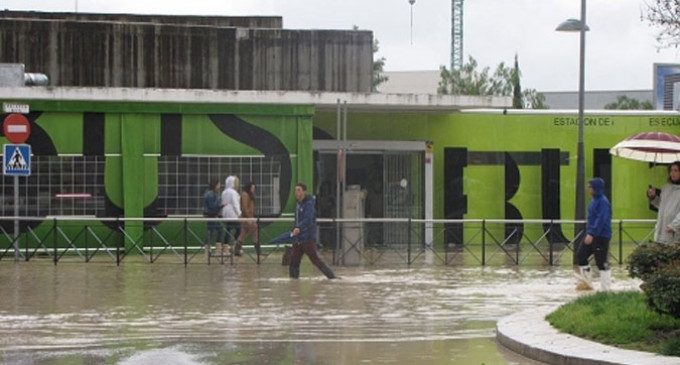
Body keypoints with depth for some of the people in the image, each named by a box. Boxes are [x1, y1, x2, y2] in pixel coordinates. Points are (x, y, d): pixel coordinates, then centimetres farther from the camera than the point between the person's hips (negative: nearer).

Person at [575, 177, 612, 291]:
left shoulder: (603, 202, -17)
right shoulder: (594, 200, 13)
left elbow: (601, 220, -25)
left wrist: (592, 234, -29)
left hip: (601, 236, -10)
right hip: (592, 235, 10)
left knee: (602, 263, -4)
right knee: (580, 255, 11)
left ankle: (605, 289, 2)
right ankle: (587, 283, 20)